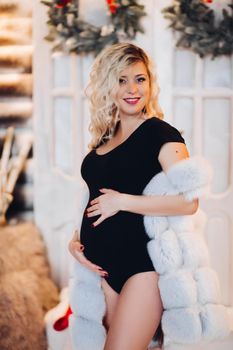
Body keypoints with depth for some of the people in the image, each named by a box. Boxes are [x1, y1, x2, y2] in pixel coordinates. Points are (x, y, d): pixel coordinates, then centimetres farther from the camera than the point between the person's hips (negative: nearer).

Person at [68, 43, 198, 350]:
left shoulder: (161, 133, -8)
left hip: (143, 264, -7)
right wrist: (76, 238, 7)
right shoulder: (105, 138, 12)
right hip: (104, 264, 7)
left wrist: (122, 201, -17)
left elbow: (188, 201, -19)